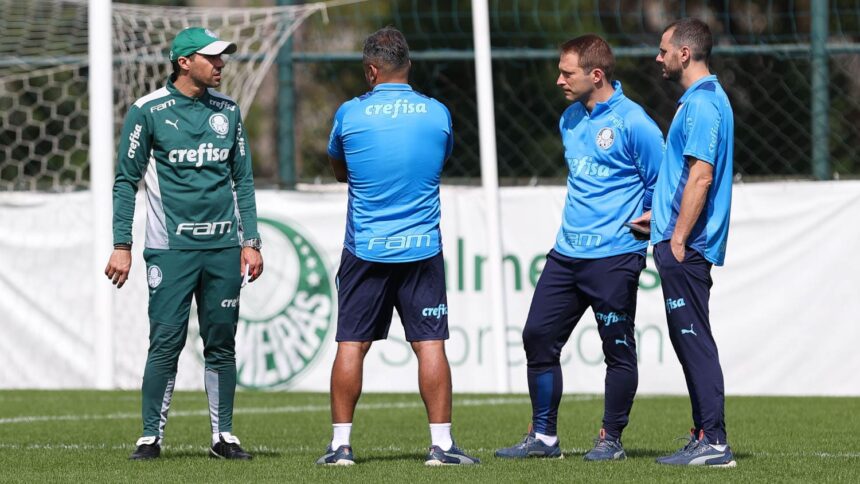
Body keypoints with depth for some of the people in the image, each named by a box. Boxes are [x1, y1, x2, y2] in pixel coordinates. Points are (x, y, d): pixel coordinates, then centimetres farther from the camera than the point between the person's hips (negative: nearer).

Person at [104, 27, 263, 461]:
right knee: (166, 343, -7)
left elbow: (243, 180, 15)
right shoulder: (148, 111, -3)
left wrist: (251, 241, 8)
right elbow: (126, 180, -1)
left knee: (222, 344, 5)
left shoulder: (227, 111, 10)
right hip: (170, 248, -4)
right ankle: (151, 437, -1)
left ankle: (223, 436, 11)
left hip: (223, 247, 4)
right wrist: (122, 246, -7)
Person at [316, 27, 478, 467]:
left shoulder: (350, 114, -4)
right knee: (430, 345, 1)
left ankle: (340, 443, 6)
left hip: (365, 250, -1)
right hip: (422, 249, 1)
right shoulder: (437, 114, -1)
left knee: (351, 345, 5)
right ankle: (441, 443, -2)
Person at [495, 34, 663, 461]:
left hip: (614, 258, -8)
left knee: (617, 350, 1)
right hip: (567, 252, 8)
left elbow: (661, 182, -6)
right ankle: (543, 436, 14)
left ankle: (611, 438, 11)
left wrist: (640, 222, -2)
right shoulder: (570, 120, 13)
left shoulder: (632, 123, -11)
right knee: (538, 337, 5)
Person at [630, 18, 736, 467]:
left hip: (685, 246, -11)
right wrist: (660, 216, 24)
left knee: (694, 341, -9)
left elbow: (701, 177, -22)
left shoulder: (701, 104, -16)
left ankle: (713, 442, -9)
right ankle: (705, 436, 16)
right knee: (689, 340, 13)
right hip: (679, 239, 11)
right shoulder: (703, 99, 17)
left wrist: (678, 238, -20)